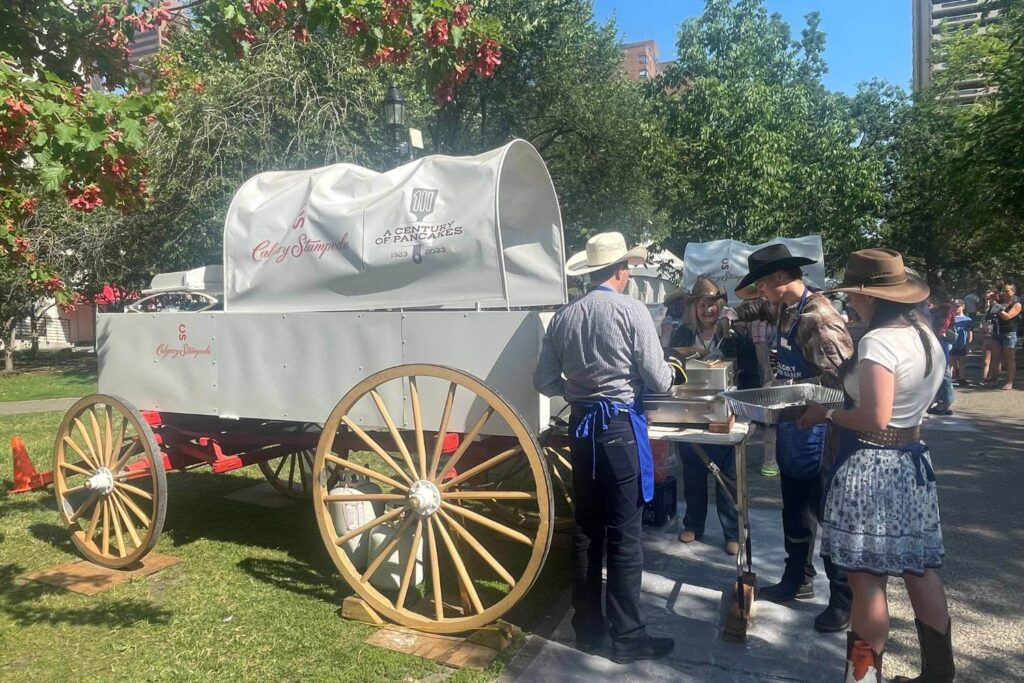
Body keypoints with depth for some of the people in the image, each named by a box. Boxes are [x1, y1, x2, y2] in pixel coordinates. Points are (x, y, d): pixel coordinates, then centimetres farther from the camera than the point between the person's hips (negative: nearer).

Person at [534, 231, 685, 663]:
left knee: (586, 529, 14)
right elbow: (657, 380, -10)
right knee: (624, 534, 3)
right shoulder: (631, 310, -9)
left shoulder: (564, 316, 4)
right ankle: (627, 638, 14)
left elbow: (545, 382, 6)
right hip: (621, 425, -5)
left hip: (581, 425, 6)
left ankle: (587, 628, 26)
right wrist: (675, 373, 13)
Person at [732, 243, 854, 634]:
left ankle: (844, 600, 18)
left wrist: (791, 388, -23)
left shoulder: (817, 316, -21)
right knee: (794, 509, 19)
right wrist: (734, 313, 13)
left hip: (815, 430, -9)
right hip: (791, 427, 9)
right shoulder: (783, 309, 6)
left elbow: (840, 374, -27)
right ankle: (798, 579, 35)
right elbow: (756, 306, 30)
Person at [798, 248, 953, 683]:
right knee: (920, 571, 18)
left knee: (867, 580, 2)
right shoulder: (926, 336, 8)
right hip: (912, 461, 10)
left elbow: (875, 419, -25)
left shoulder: (878, 341, -20)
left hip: (871, 469, -9)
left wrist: (826, 415, -10)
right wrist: (847, 379, 16)